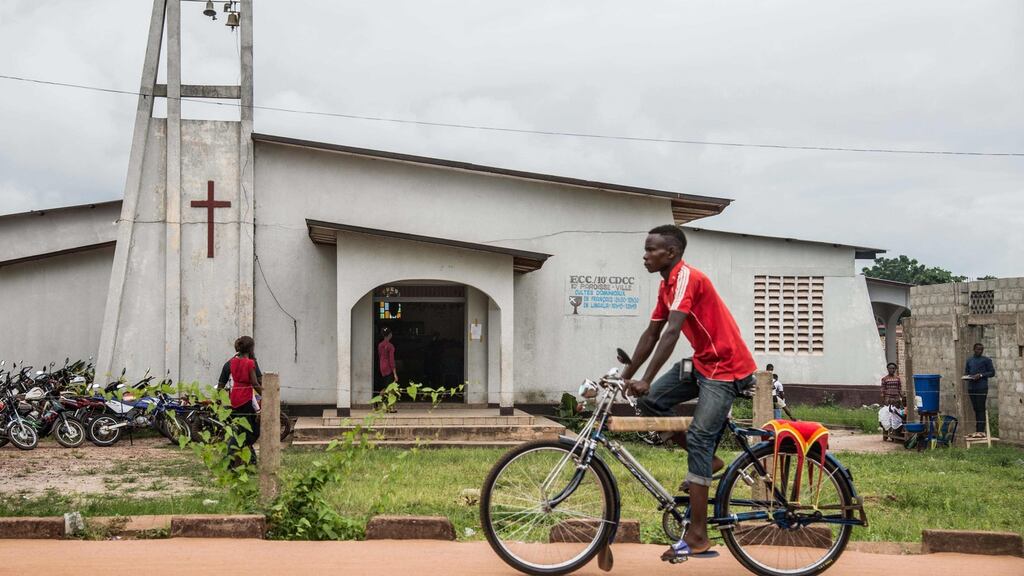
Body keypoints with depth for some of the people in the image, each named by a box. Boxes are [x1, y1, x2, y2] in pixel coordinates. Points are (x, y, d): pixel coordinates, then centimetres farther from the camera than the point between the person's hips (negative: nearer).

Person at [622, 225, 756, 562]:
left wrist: (646, 380, -37)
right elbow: (651, 335, 12)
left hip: (727, 367, -9)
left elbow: (671, 333, -31)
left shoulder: (686, 278, -20)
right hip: (703, 361, 9)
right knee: (651, 400, -2)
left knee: (698, 439, -13)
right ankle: (707, 461, 13)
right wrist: (624, 377, 10)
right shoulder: (666, 285, 8)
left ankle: (698, 537, -12)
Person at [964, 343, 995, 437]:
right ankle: (978, 430, 13)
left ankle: (981, 431, -10)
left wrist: (981, 375, -13)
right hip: (971, 388, 5)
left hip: (982, 388, -5)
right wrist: (967, 376, 0)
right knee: (975, 409, 8)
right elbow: (966, 372, 23)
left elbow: (992, 372, 0)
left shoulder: (986, 360, 2)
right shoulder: (969, 360, 16)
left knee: (981, 409, -8)